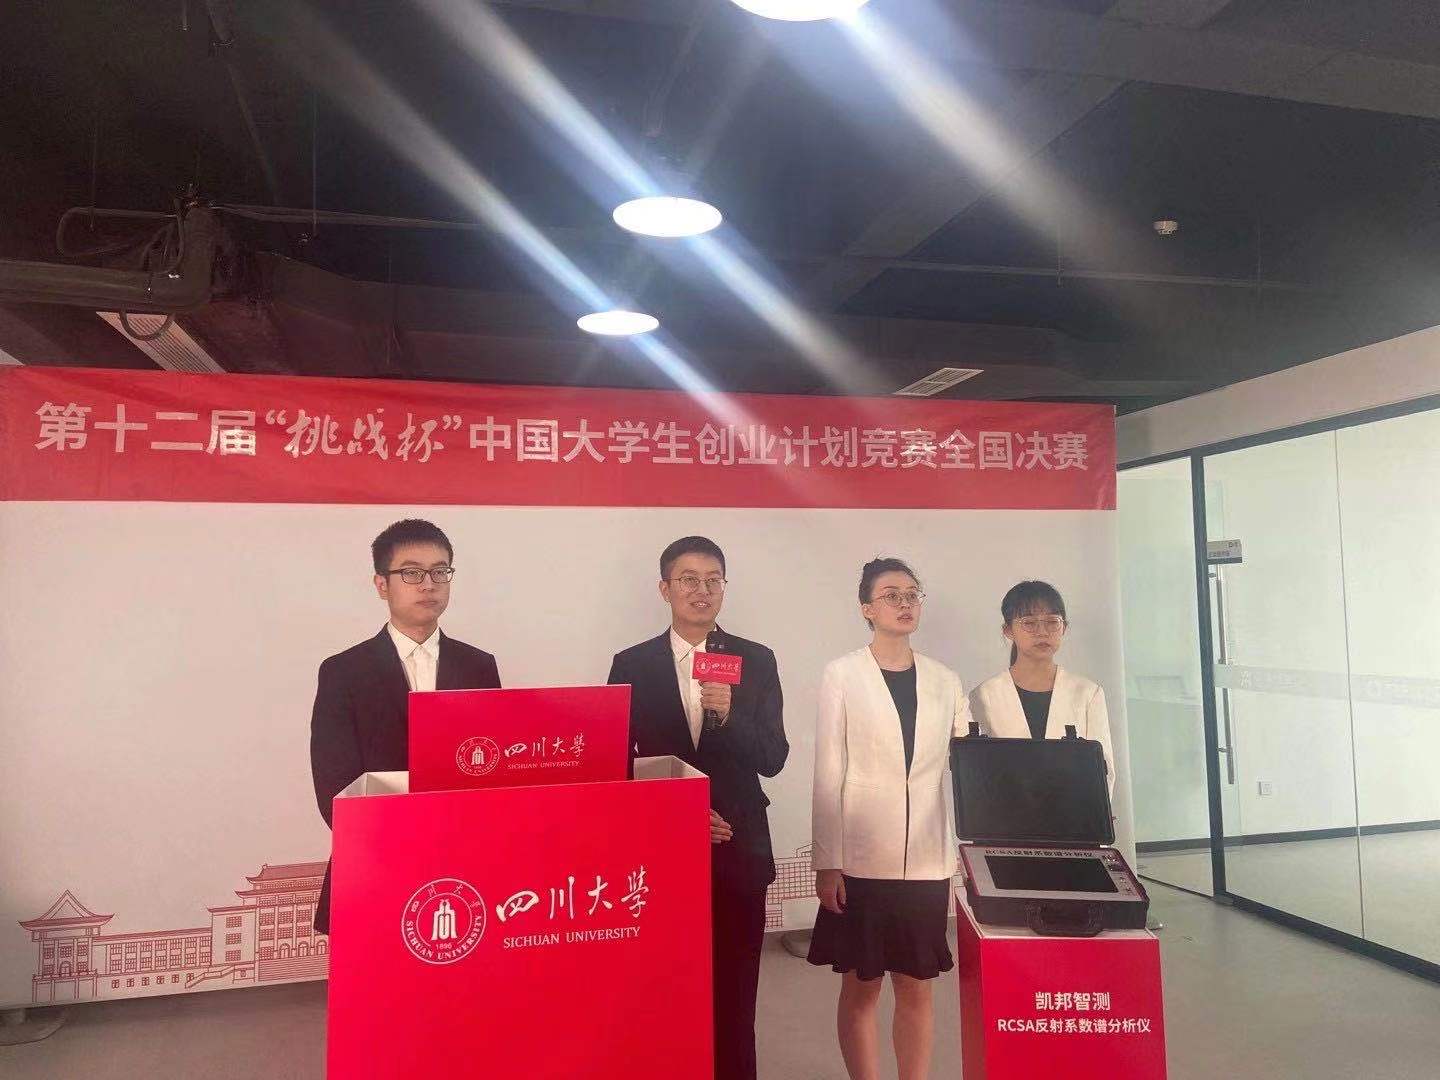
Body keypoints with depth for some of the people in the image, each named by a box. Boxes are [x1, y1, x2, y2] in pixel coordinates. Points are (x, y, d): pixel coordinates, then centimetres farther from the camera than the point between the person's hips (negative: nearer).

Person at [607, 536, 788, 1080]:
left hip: (737, 849, 1)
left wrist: (728, 715, -21)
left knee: (735, 995, 8)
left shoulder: (756, 661, 2)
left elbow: (773, 759, -4)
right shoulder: (632, 664, 0)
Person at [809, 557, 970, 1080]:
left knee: (916, 990, 11)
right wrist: (826, 862, -9)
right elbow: (828, 775, -5)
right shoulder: (842, 675, -3)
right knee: (862, 988, 8)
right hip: (862, 856, -2)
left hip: (927, 858, 3)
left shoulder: (945, 681, 7)